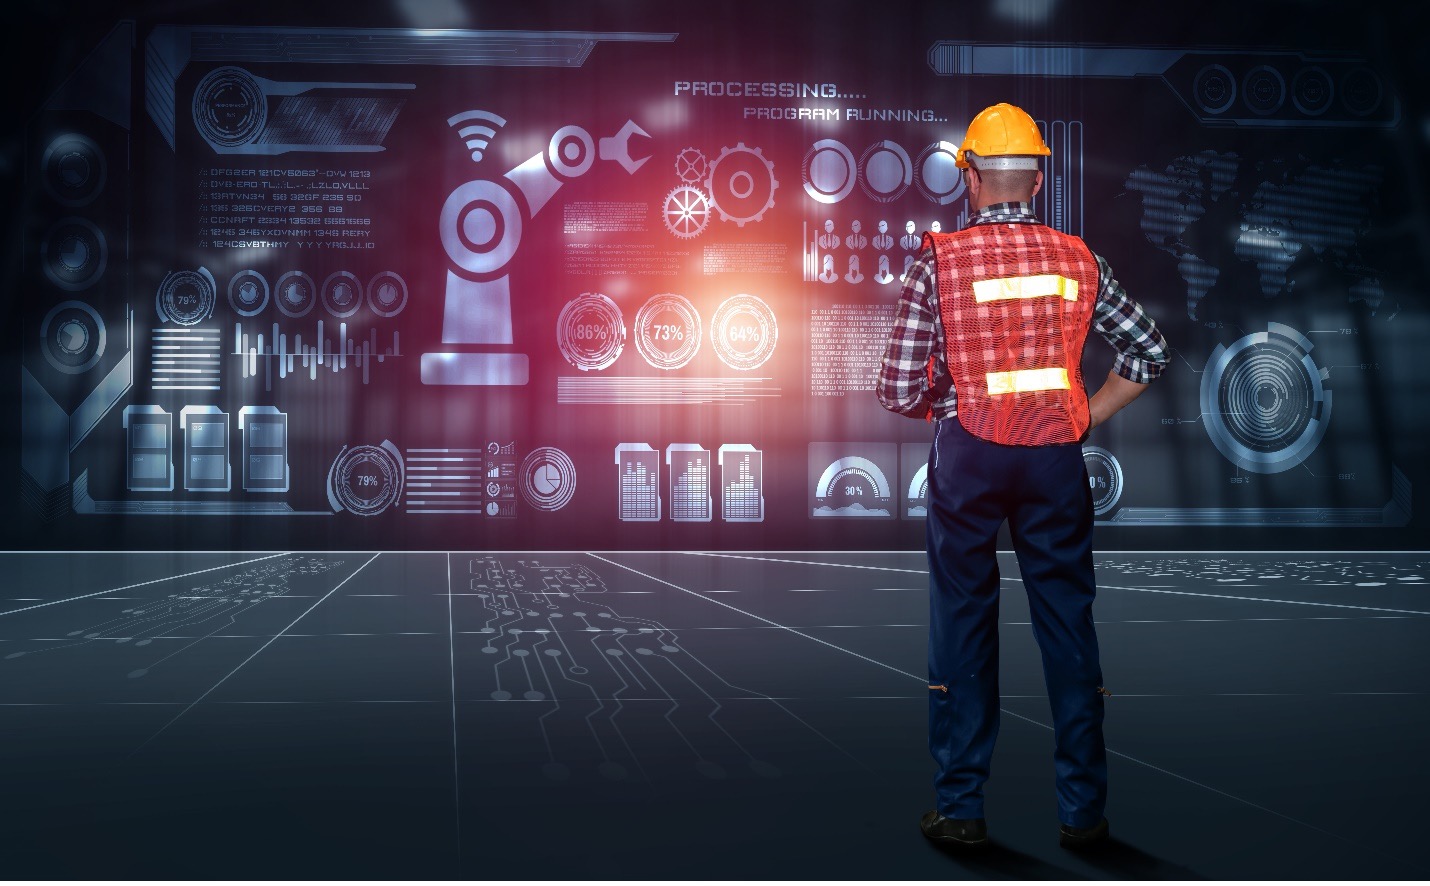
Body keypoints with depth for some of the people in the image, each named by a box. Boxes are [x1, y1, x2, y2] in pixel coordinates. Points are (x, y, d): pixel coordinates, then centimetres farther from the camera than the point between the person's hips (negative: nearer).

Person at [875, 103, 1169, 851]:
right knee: (1068, 623, 9)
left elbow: (899, 388, -9)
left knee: (962, 622, 8)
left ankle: (961, 808, 14)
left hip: (968, 453, -2)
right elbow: (1149, 351, 7)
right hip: (1056, 457, 2)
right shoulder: (1078, 260, 3)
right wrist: (1087, 416, 13)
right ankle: (1083, 810, 16)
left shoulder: (939, 259, -6)